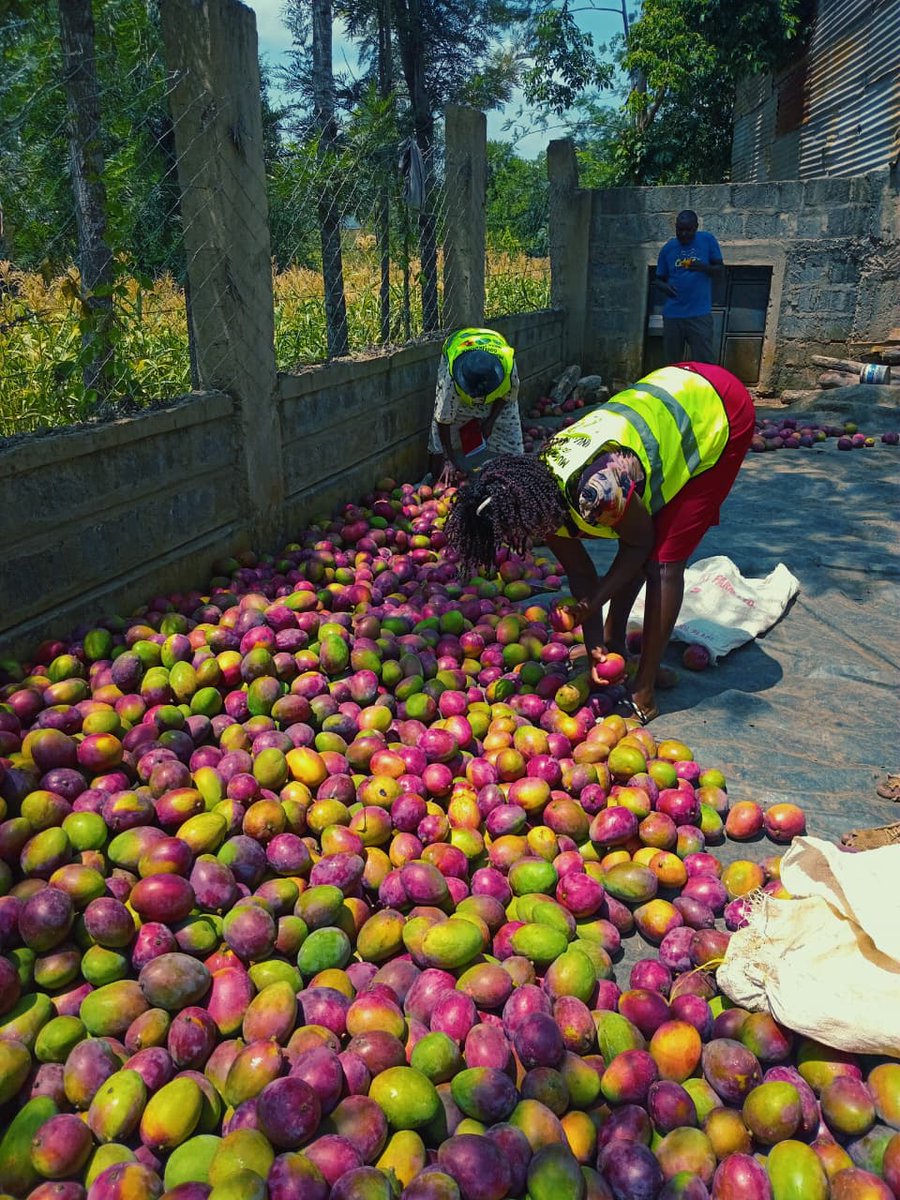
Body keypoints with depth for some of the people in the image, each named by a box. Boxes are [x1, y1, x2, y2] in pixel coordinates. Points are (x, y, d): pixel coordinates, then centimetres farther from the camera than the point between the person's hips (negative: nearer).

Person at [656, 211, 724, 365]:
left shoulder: (707, 240, 3)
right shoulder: (668, 248, 8)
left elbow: (719, 270, 4)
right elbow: (659, 279, 15)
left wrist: (704, 268, -17)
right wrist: (664, 286, -10)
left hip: (700, 313, -2)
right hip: (672, 314, 3)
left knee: (705, 362, -8)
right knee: (672, 363, 8)